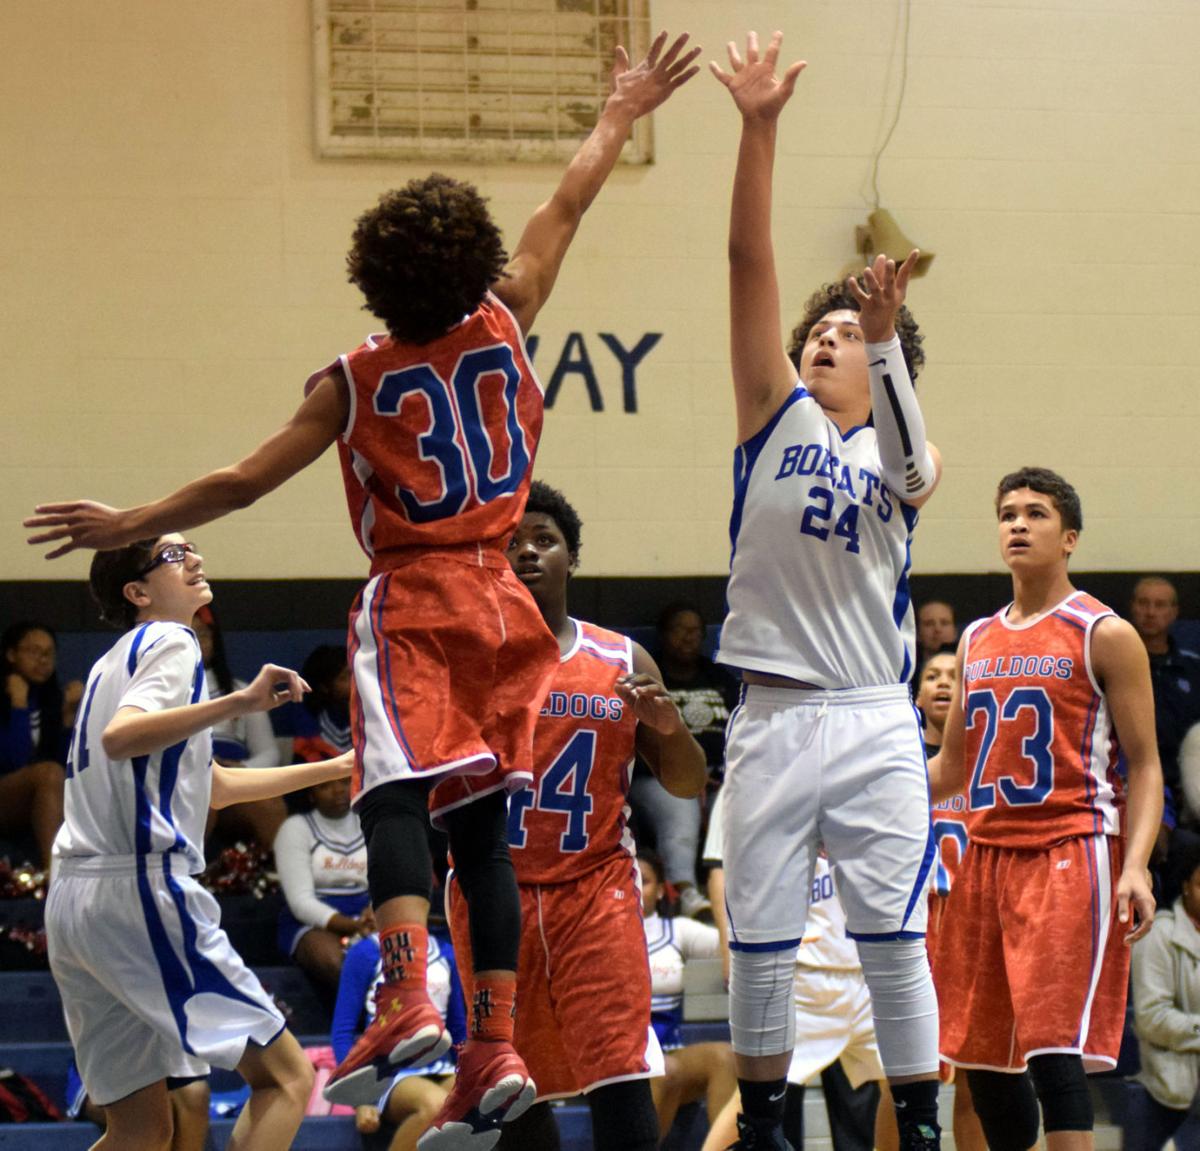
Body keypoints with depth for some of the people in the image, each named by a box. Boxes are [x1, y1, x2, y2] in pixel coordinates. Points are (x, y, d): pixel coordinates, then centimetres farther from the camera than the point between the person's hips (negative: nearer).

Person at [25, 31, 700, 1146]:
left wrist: (128, 525, 9)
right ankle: (495, 1046, -1)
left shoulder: (357, 382, -4)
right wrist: (619, 115, 29)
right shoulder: (503, 331, 4)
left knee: (395, 795, -14)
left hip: (411, 605, -4)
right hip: (498, 605, 4)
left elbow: (243, 481, -1)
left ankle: (408, 998, -37)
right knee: (481, 820, 5)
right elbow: (562, 211, 17)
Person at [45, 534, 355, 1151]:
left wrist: (334, 768, 38)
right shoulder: (170, 643, -2)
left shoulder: (117, 660, 26)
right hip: (141, 891, -9)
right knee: (287, 1077, -8)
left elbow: (214, 786, 35)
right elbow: (121, 738, -23)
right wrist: (240, 702, -31)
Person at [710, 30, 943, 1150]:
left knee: (894, 939, -3)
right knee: (760, 942, 4)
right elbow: (748, 262, -2)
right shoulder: (777, 415, 8)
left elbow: (909, 463, -19)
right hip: (775, 715, 1)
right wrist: (759, 131, -13)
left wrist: (886, 341, -36)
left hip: (875, 721, -1)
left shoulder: (904, 455, 8)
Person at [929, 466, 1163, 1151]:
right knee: (983, 1057, 8)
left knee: (1055, 1052, -16)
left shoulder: (1105, 636, -2)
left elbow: (1146, 766, -5)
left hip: (1072, 855, -7)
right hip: (987, 855, 7)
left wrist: (1136, 863, -19)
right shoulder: (977, 641, 16)